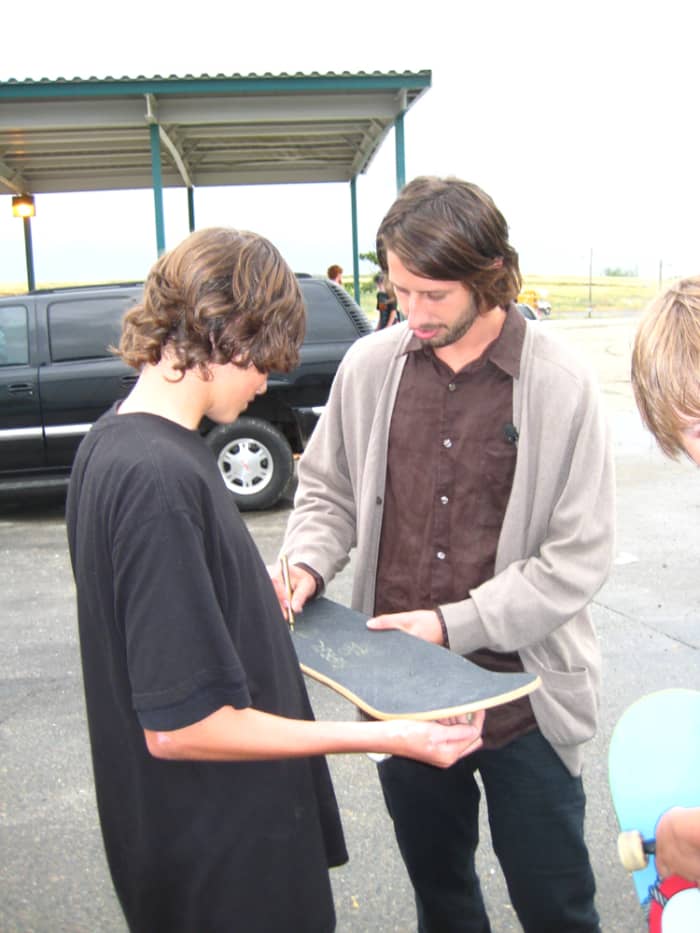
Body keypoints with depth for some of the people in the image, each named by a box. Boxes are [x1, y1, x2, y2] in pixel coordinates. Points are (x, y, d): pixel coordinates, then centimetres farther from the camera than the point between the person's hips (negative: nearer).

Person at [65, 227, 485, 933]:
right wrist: (381, 737, -25)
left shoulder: (113, 439, 1)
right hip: (219, 856, -9)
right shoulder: (160, 476, -29)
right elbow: (178, 726, -28)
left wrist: (262, 594, 13)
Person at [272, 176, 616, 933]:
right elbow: (327, 489, 9)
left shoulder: (561, 385, -12)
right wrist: (307, 562, -11)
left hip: (522, 694, -3)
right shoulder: (370, 366, -3)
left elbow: (580, 556, -12)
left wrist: (455, 625, -18)